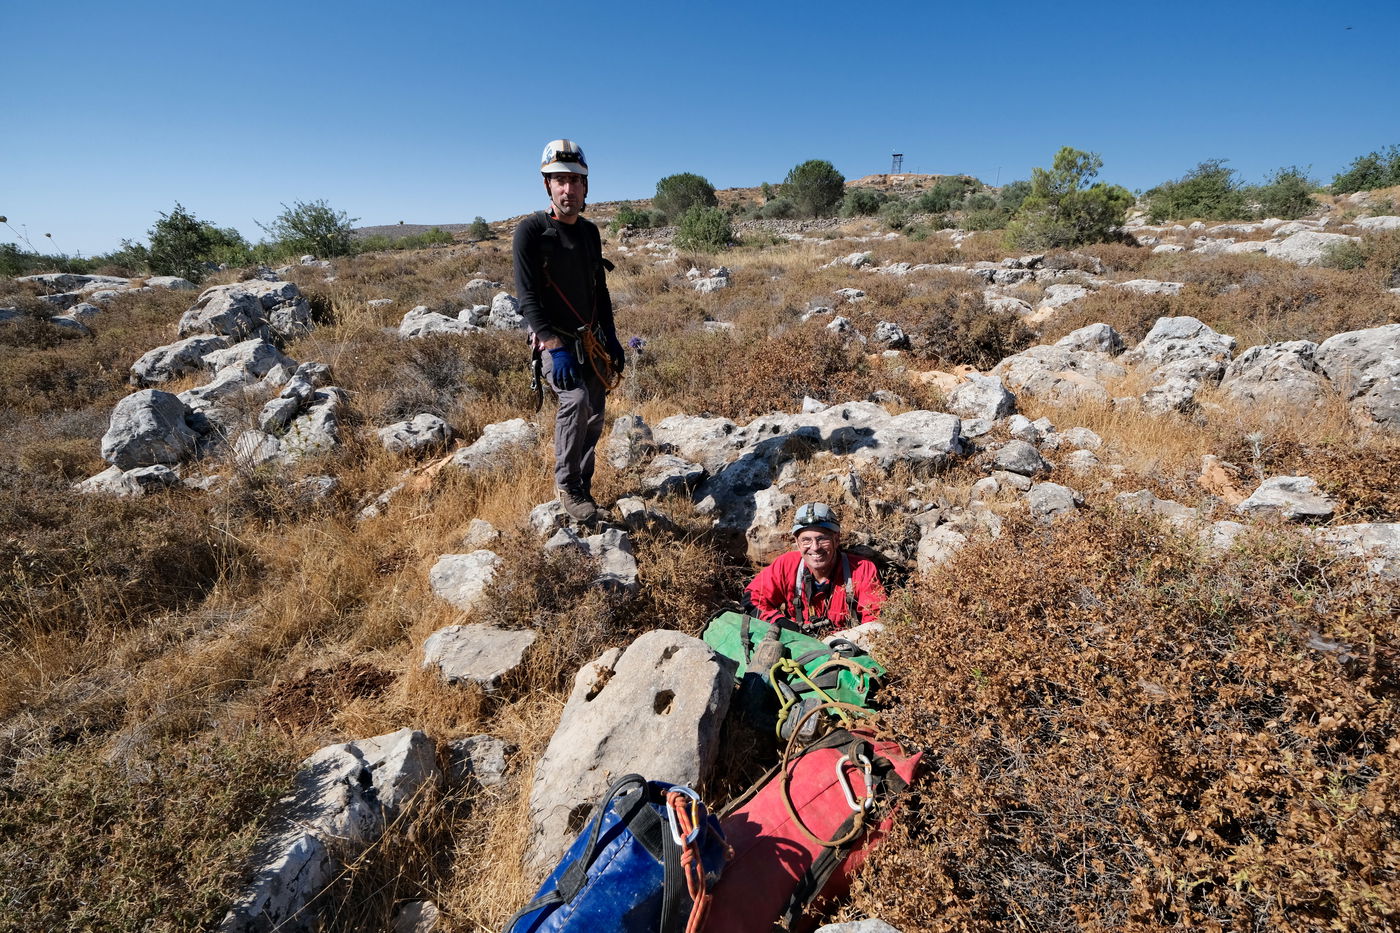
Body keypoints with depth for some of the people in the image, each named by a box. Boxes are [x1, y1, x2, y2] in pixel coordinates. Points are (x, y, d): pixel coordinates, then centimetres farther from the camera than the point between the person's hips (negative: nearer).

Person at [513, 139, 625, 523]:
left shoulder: (589, 231, 11)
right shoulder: (531, 230, -9)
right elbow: (528, 296, -16)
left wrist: (612, 340, 13)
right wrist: (555, 347, -25)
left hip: (591, 340, 7)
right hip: (553, 340, -7)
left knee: (594, 418, 7)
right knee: (575, 399, -29)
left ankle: (582, 489, 22)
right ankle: (568, 488, -13)